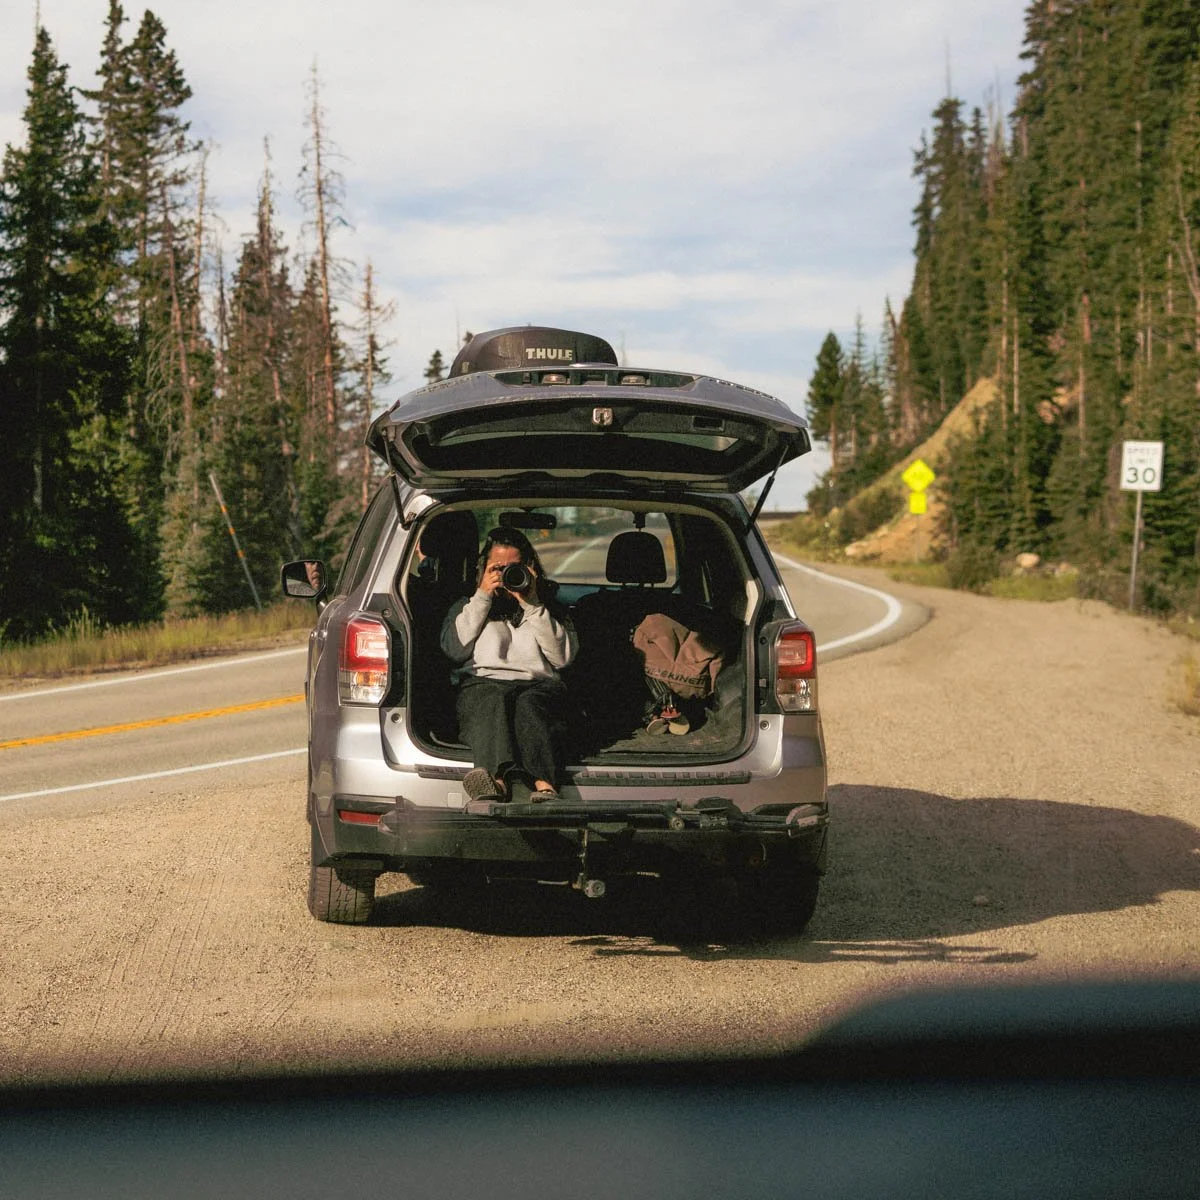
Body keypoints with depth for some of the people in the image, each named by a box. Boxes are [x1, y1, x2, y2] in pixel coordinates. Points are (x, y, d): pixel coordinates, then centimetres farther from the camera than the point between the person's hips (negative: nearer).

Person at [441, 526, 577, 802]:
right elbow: (454, 649, 10)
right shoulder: (467, 606, 32)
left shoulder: (548, 608, 30)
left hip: (539, 684, 0)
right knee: (493, 701, -38)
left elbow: (563, 656, 11)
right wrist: (482, 598, 11)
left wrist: (533, 606, 7)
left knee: (530, 703, -38)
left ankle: (544, 783, -64)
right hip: (483, 682, 0)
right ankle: (498, 777, -67)